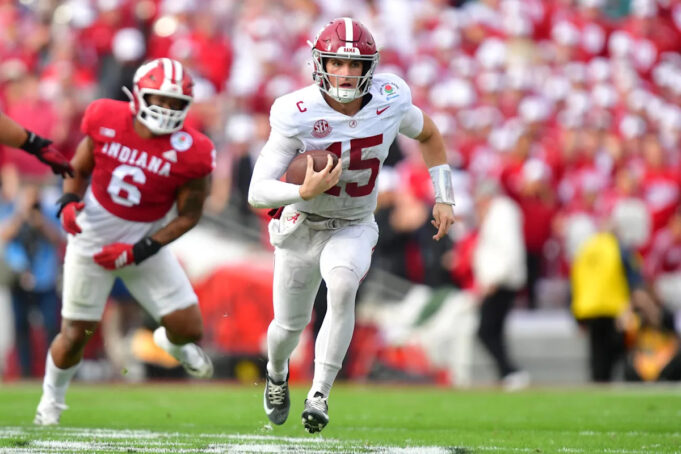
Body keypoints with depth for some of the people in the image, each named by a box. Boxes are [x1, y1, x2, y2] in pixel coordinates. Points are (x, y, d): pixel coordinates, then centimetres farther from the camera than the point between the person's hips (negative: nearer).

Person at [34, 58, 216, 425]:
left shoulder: (189, 153, -17)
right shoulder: (106, 121, -13)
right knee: (75, 333, 0)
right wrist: (70, 202, -16)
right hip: (93, 238, -1)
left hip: (145, 244, 1)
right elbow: (78, 170, 4)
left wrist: (140, 250, -15)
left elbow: (189, 215, -6)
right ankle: (52, 398, 30)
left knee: (189, 329, -2)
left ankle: (172, 342, 38)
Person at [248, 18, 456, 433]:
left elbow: (429, 135, 8)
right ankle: (277, 373, 50)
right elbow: (257, 193, -26)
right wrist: (304, 191, -43)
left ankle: (320, 394, -23)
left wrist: (444, 198, 5)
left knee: (343, 287, -31)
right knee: (290, 326, 12)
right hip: (301, 227, 0)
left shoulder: (389, 101, -17)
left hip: (354, 228, 0)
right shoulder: (298, 115, -26)